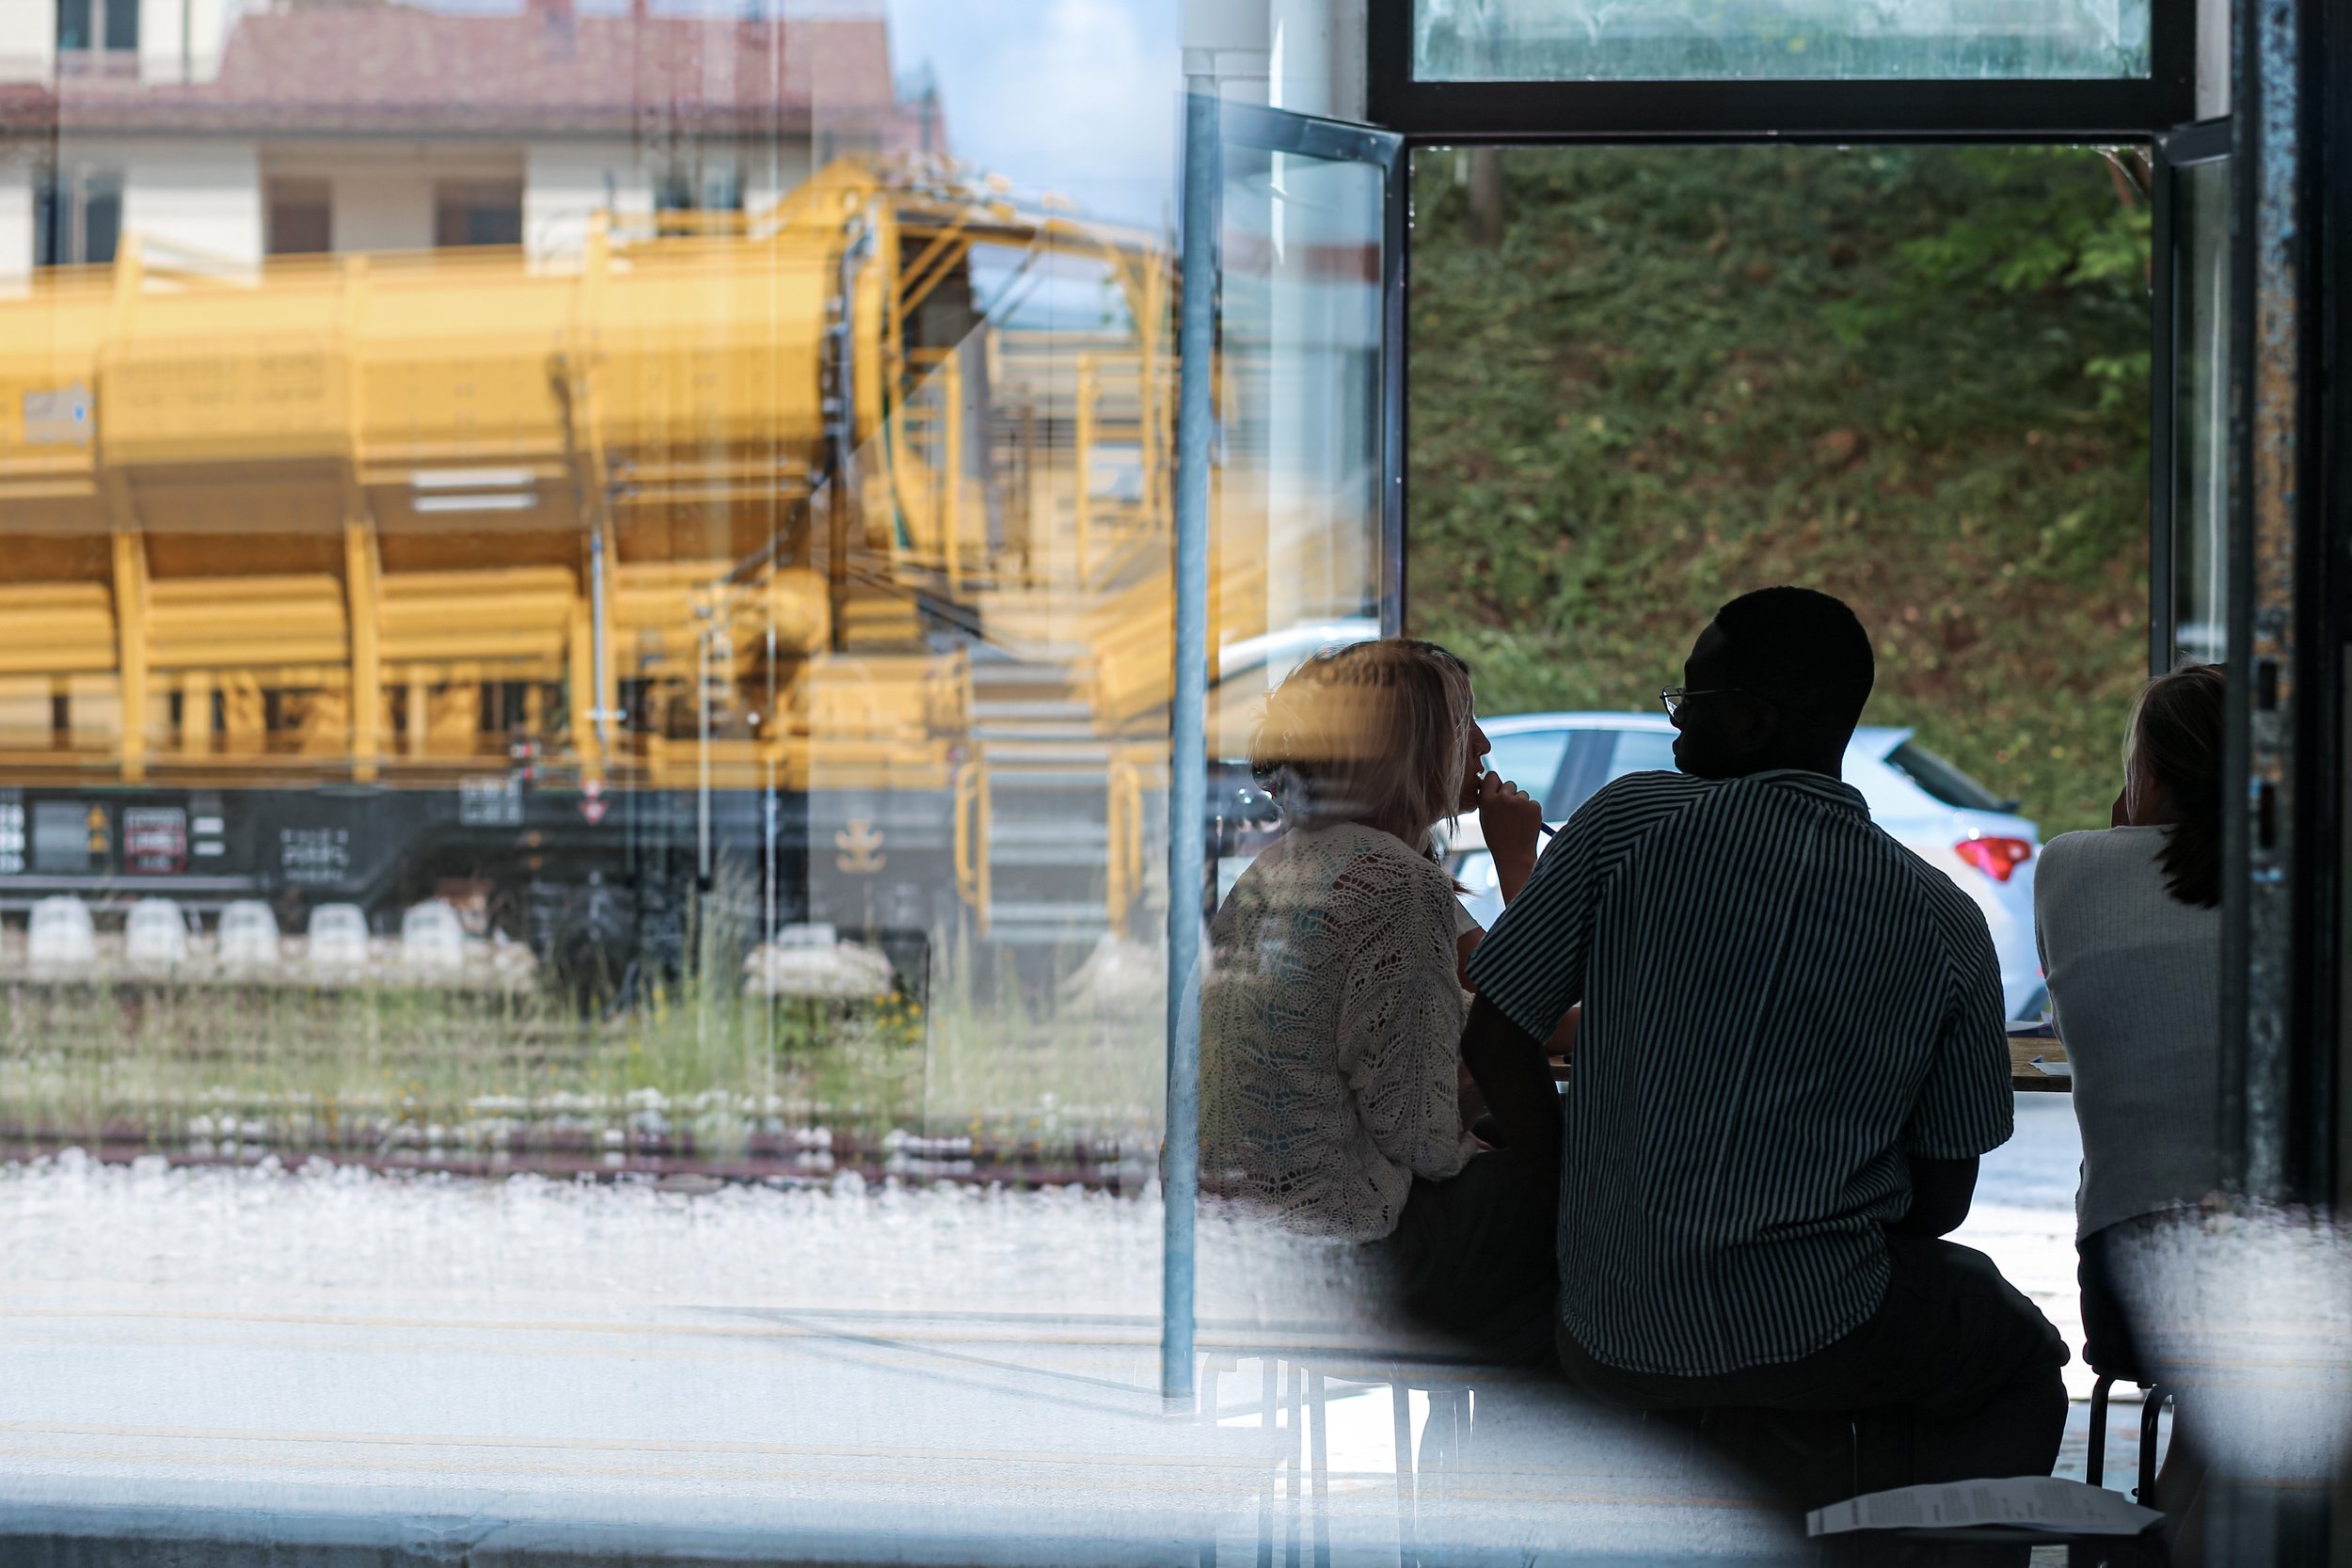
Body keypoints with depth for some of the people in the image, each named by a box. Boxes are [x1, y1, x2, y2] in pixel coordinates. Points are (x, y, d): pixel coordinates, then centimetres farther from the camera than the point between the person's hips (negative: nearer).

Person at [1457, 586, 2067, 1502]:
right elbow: (1944, 1198, 1)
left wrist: (1579, 1197, 12)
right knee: (2019, 1359, 29)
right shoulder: (1944, 923, -2)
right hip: (1809, 1337, -2)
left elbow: (1493, 1039, -3)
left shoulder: (1629, 822, -5)